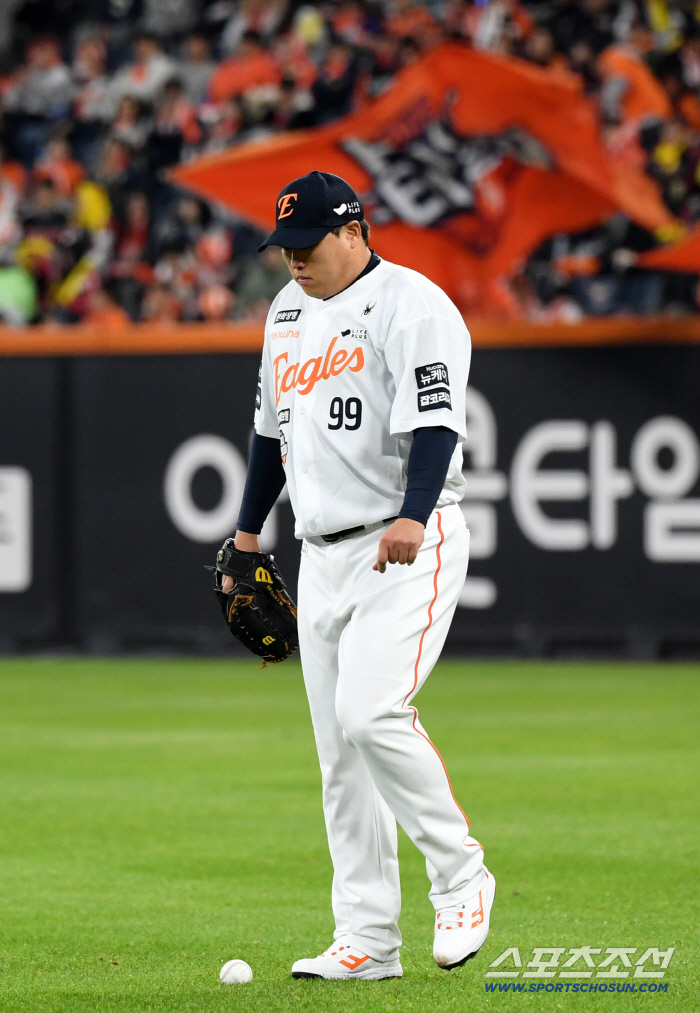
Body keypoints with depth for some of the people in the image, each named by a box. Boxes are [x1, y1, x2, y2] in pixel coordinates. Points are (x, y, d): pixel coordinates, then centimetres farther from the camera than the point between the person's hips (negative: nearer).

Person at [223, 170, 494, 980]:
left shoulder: (412, 305, -10)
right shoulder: (288, 310, 16)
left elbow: (437, 425, -23)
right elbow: (272, 428, 26)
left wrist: (413, 517, -37)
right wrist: (248, 531, 26)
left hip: (409, 549, -8)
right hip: (322, 553, 8)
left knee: (371, 714, -23)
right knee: (339, 752, 4)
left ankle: (460, 875, -4)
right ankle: (368, 942, 7)